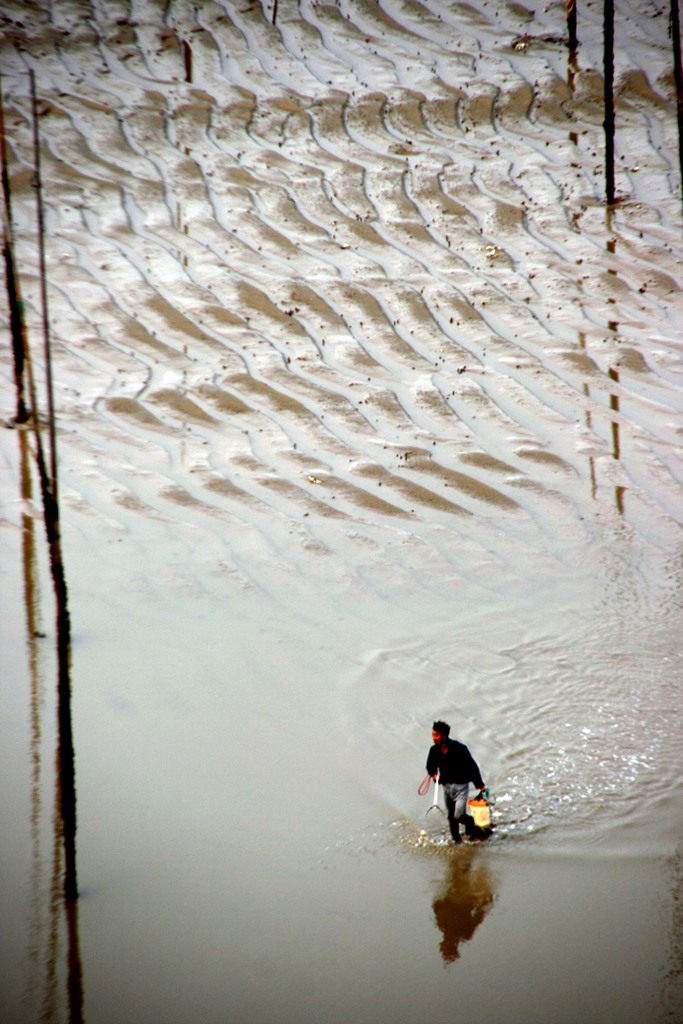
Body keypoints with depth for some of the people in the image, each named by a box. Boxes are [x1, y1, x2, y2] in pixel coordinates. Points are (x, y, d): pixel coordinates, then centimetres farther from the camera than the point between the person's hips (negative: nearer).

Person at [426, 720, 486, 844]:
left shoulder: (459, 748, -19)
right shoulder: (434, 750, -4)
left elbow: (472, 766, -12)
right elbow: (430, 766, 14)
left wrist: (480, 785, -8)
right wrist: (434, 774, -10)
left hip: (461, 786, -5)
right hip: (447, 786, 5)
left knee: (459, 815, -13)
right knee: (451, 817, 12)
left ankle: (471, 822, 19)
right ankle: (456, 839, 28)